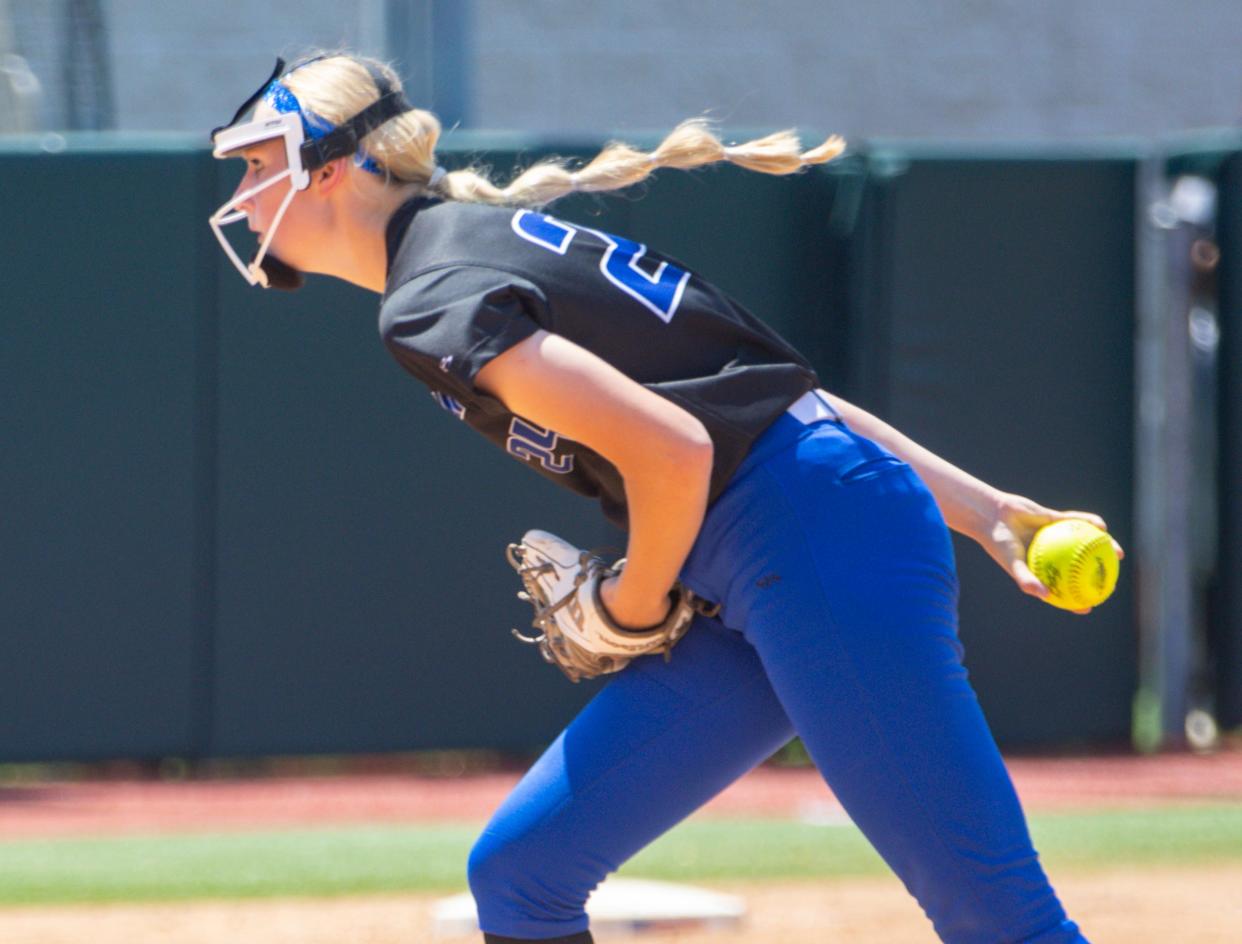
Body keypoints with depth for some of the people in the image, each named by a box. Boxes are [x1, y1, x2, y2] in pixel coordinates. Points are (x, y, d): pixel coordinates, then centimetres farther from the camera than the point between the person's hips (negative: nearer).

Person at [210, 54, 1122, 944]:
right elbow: (770, 393, 18)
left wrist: (634, 608, -2)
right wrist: (977, 508, 16)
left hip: (822, 545, -10)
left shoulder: (431, 298, -10)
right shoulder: (486, 236, 19)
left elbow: (671, 449, -20)